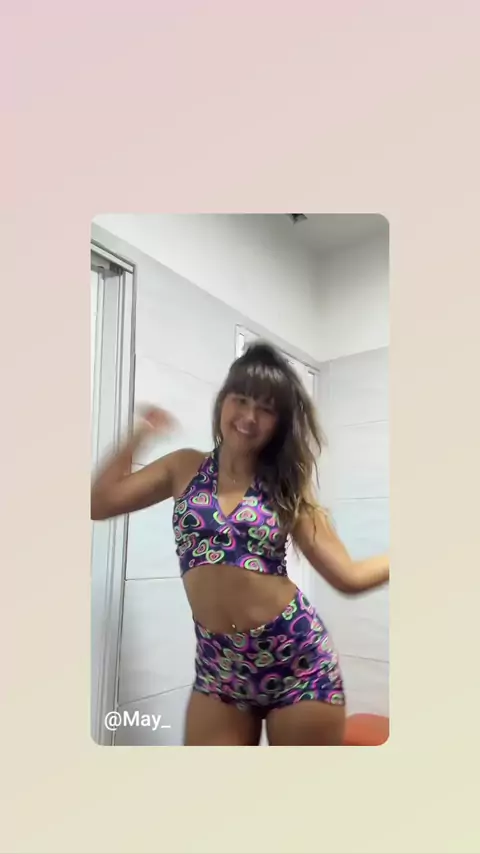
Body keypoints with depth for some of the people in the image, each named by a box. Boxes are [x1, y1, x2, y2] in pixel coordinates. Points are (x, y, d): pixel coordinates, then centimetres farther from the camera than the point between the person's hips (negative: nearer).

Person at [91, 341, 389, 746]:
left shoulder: (288, 486, 2)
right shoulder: (186, 467, 6)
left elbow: (348, 575, 0)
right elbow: (99, 503, 0)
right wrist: (139, 435, 1)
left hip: (298, 658, 0)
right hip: (218, 667, 1)